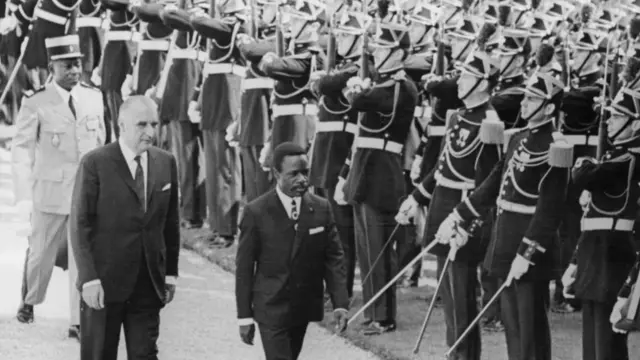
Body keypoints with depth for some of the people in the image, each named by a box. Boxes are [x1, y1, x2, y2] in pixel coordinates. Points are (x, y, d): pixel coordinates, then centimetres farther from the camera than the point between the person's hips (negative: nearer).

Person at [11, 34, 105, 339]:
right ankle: (29, 301, 38)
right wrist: (24, 195, -13)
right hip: (50, 191, -2)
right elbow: (20, 150, -7)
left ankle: (79, 321, 3)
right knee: (42, 253, 11)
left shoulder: (94, 98, 4)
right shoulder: (36, 104, -8)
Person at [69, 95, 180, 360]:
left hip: (148, 284, 3)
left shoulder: (166, 163, 6)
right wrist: (89, 279, -14)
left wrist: (171, 273, 9)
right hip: (104, 283, -3)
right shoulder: (95, 164, -8)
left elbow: (171, 223, 12)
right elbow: (80, 225, -9)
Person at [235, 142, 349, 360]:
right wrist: (244, 316, -6)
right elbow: (244, 268, -5)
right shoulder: (256, 212, -9)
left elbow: (333, 258, 2)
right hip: (271, 309, -4)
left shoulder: (321, 209, 0)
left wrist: (340, 303, -9)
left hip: (305, 307, 4)